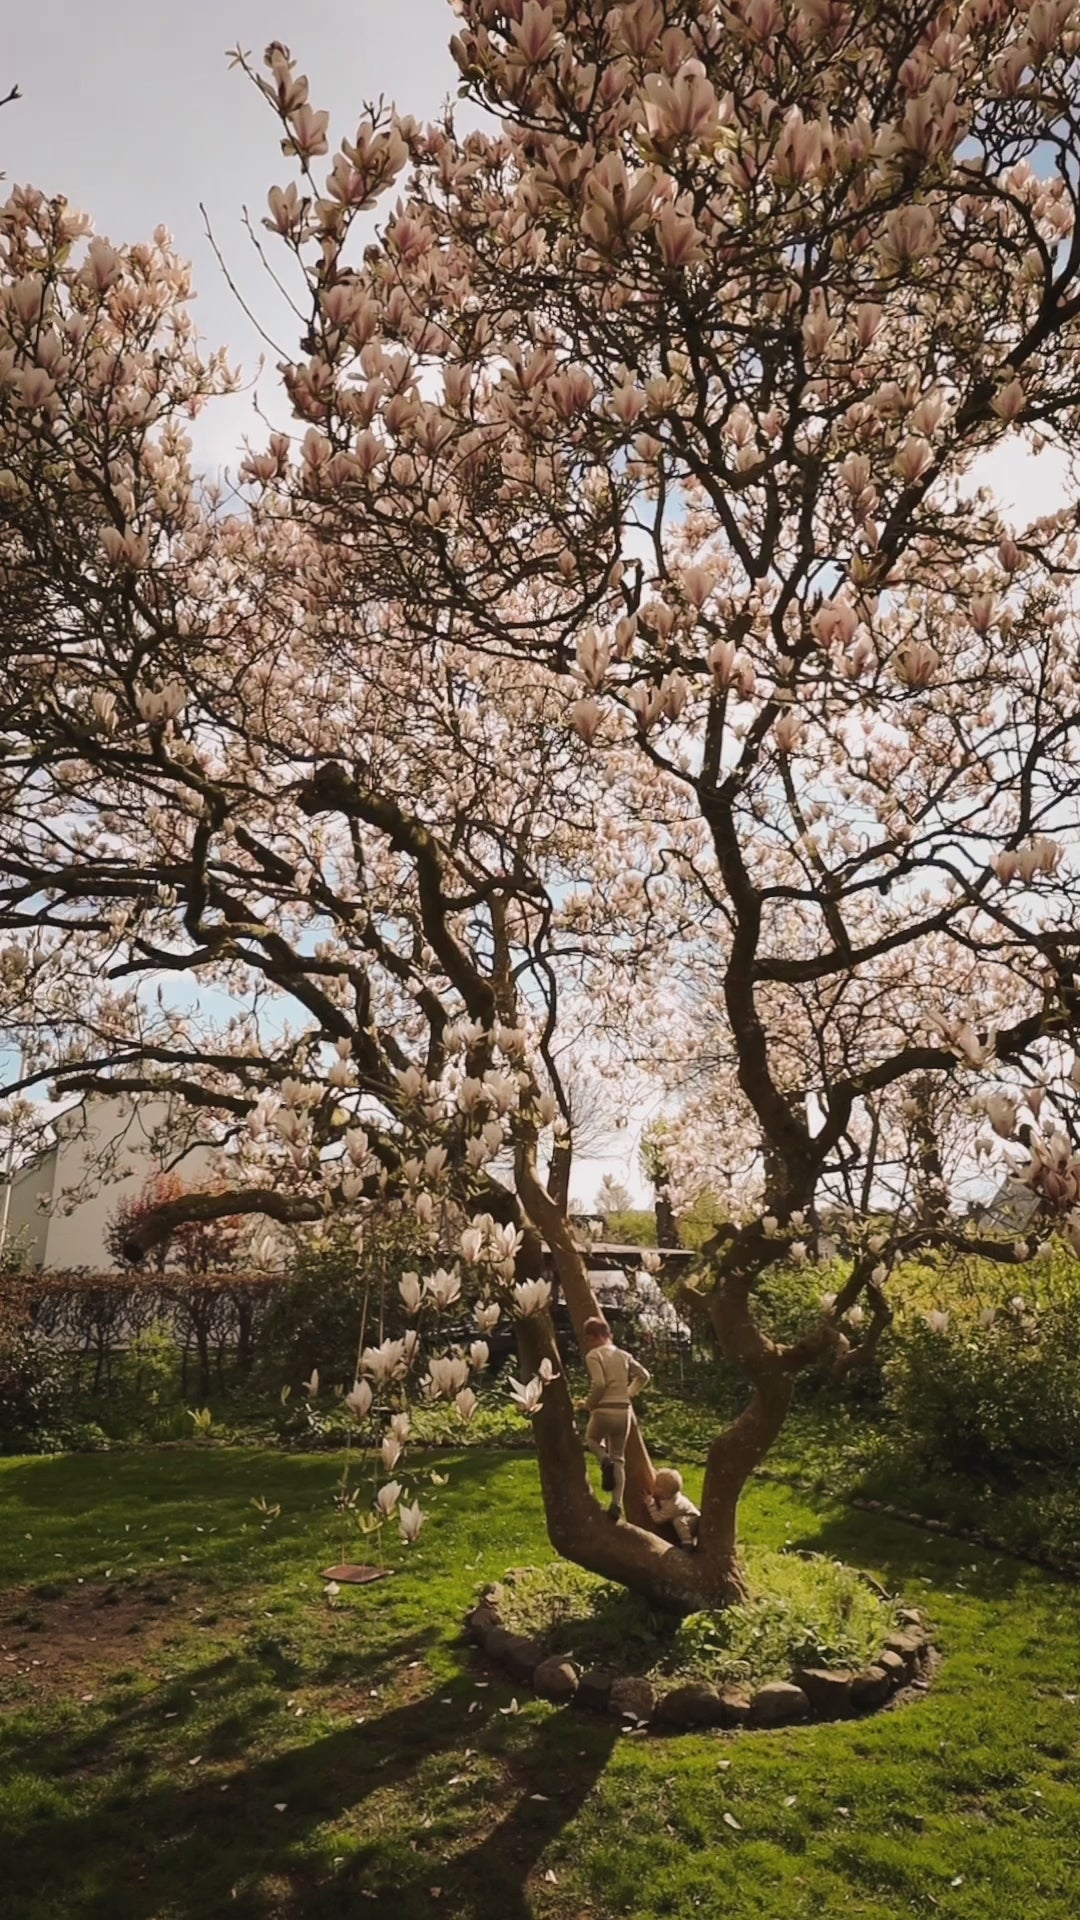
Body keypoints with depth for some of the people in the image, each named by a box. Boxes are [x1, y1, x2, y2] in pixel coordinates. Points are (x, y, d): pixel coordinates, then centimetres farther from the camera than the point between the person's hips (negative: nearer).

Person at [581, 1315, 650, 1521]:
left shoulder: (593, 1355, -8)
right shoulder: (623, 1355, 11)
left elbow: (599, 1383, -18)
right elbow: (644, 1376, 13)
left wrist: (590, 1402, -3)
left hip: (604, 1410, -5)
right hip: (624, 1410, 5)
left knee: (591, 1439, 27)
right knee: (619, 1459, 15)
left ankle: (605, 1461, -4)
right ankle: (617, 1504, 4)